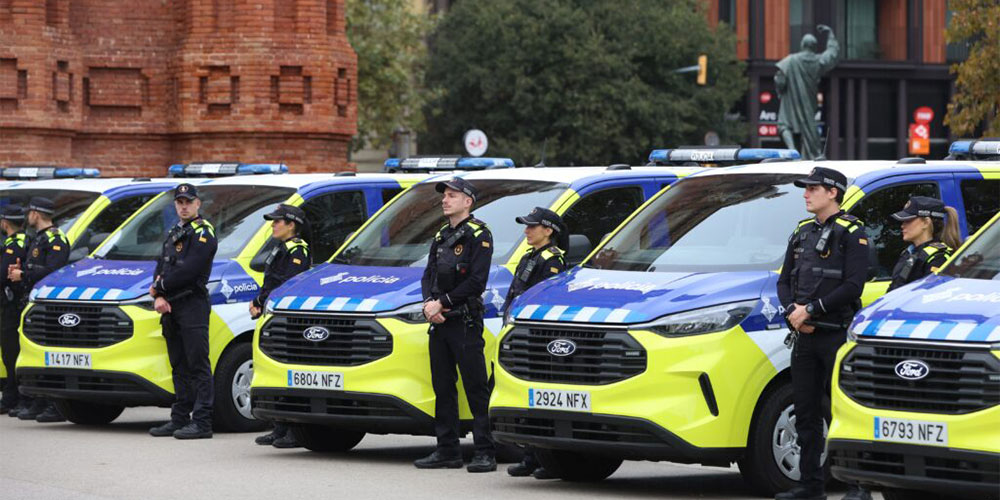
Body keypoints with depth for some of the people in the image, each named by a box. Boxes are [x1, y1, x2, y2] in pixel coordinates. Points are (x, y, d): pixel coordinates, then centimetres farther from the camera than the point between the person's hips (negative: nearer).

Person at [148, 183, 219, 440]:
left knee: (198, 365, -9)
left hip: (193, 305, -9)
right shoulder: (173, 233, 21)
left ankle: (202, 422, -12)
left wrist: (160, 287, -8)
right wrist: (159, 296, -2)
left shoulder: (203, 233, -7)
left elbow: (188, 271, -17)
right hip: (171, 308, 9)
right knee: (179, 366, 11)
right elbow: (161, 267, 16)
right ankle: (180, 419, 15)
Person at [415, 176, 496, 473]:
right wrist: (429, 303, -4)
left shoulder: (479, 235, -6)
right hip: (439, 323, 8)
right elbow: (429, 275, 16)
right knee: (443, 388, 9)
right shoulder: (441, 237, 19)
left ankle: (485, 453, -8)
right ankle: (447, 451, 14)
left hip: (466, 323, -8)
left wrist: (443, 303, -14)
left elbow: (476, 281, -15)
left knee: (476, 388, -8)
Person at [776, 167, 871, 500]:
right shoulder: (802, 232, 17)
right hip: (804, 336, 7)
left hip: (837, 335, -7)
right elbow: (784, 281, 17)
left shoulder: (852, 232, -5)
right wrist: (793, 310, -4)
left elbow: (853, 285, -15)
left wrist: (812, 310, -16)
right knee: (806, 413, 9)